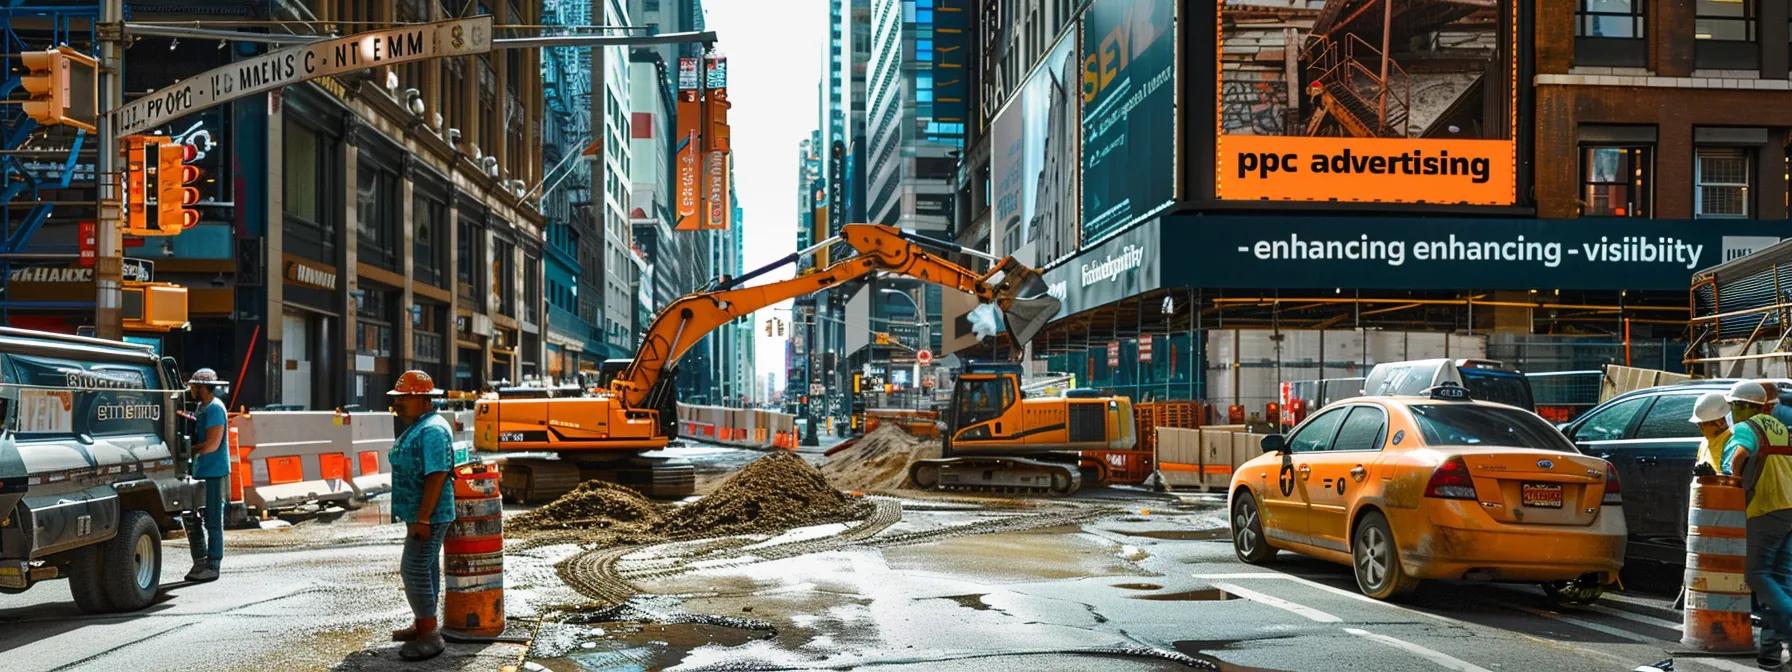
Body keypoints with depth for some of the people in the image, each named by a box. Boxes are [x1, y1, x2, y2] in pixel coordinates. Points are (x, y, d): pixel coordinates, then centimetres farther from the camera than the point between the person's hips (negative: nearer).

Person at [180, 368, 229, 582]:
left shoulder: (214, 408, -14)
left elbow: (212, 444, -19)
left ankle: (212, 566, 3)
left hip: (214, 473, -10)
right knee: (190, 517, 12)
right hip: (200, 472, 10)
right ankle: (200, 562, 20)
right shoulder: (202, 407, 16)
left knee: (213, 521, -3)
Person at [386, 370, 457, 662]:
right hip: (420, 515, 10)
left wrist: (422, 519, -27)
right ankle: (423, 626, 26)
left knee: (414, 570, -10)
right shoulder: (418, 427, 14)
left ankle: (429, 636, -6)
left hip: (428, 516, -10)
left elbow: (437, 476, -26)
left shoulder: (432, 430, -19)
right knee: (425, 569, 16)